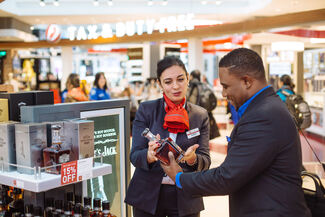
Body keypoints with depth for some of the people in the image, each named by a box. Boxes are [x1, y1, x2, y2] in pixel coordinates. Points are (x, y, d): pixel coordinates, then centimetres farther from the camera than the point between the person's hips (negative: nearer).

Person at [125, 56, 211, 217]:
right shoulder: (146, 110, -3)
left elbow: (205, 161, -4)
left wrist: (192, 159, -26)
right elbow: (134, 155, -7)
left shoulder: (200, 116, 0)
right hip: (148, 196, 0)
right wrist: (150, 155, -29)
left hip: (185, 198, 1)